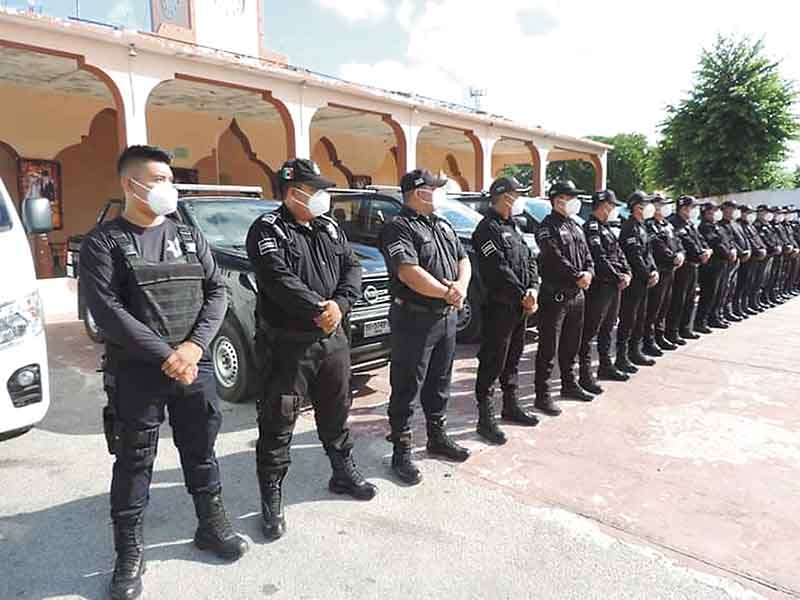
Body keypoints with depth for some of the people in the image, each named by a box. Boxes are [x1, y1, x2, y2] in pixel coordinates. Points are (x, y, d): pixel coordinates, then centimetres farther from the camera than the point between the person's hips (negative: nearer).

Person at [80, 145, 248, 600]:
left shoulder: (190, 236, 9)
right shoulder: (103, 243, -4)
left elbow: (216, 292, 3)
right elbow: (108, 311, -14)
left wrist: (195, 345, -12)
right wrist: (166, 357, -17)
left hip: (196, 366, 4)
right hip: (135, 372, -3)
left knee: (201, 452, 15)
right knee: (134, 463, 9)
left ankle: (212, 526, 34)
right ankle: (130, 552, 26)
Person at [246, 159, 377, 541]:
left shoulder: (329, 228, 13)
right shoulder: (268, 229, -7)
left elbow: (352, 266, 5)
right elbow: (278, 280, -20)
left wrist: (340, 303, -13)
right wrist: (318, 310, -20)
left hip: (333, 338, 6)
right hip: (286, 343, -6)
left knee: (336, 412, 19)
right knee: (277, 423, 3)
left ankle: (343, 473, 39)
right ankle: (272, 498, 18)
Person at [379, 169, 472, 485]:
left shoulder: (442, 225, 16)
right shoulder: (398, 228, -11)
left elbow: (463, 259, 14)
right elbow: (409, 272, -22)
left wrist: (461, 286, -7)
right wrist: (447, 292, -15)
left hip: (447, 316, 8)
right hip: (414, 319, -8)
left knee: (439, 383, 19)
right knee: (407, 388, 1)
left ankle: (438, 437, 35)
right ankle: (401, 452, 13)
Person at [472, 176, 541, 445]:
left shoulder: (513, 227, 18)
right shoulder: (488, 228, -12)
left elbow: (529, 260, 13)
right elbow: (499, 271, -20)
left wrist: (532, 289, -4)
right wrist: (523, 297, -16)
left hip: (521, 307, 9)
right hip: (499, 308, -9)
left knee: (513, 361, 19)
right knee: (492, 364, -4)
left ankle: (511, 407, 32)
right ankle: (485, 419, 4)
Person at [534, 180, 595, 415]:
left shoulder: (576, 227, 17)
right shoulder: (548, 227, -10)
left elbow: (587, 255, 14)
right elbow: (556, 259, -20)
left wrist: (588, 273, -6)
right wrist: (578, 277, -17)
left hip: (577, 295, 8)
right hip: (555, 296, -8)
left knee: (571, 345, 19)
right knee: (548, 349, -3)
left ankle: (569, 384, 35)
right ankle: (542, 395, 4)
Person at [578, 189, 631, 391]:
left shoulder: (606, 228, 19)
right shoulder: (591, 227, -12)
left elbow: (619, 253, 17)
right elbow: (600, 259, -19)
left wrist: (627, 273, 2)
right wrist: (618, 278, -15)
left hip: (614, 285, 10)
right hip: (599, 286, -10)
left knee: (607, 328, 18)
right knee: (590, 331, -6)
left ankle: (606, 367, 30)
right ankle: (586, 375, -3)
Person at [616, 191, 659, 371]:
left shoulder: (641, 226, 16)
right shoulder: (630, 227, -15)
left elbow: (648, 252, 16)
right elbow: (635, 256, -20)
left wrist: (654, 271, 2)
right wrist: (648, 276, -13)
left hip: (644, 281, 10)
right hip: (632, 281, -10)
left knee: (640, 319, 16)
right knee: (628, 320, -5)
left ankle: (635, 352, 27)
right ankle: (622, 358, 2)